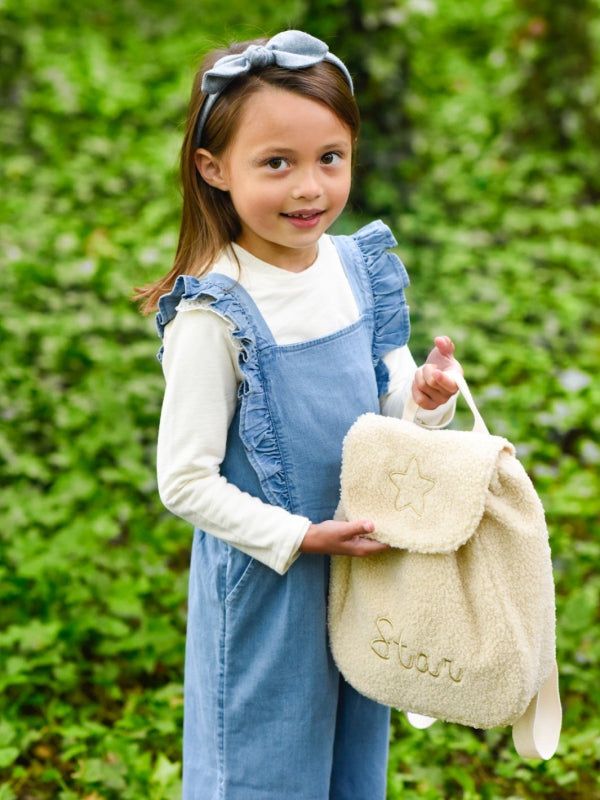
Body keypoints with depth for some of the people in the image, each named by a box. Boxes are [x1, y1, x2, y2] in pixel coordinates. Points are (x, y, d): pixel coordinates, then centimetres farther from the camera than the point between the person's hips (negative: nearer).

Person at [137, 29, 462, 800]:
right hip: (266, 581, -6)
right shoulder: (215, 317, -23)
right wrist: (299, 538, -21)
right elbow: (185, 481, -19)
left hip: (363, 565, 6)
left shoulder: (359, 267, -4)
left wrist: (425, 398, -14)